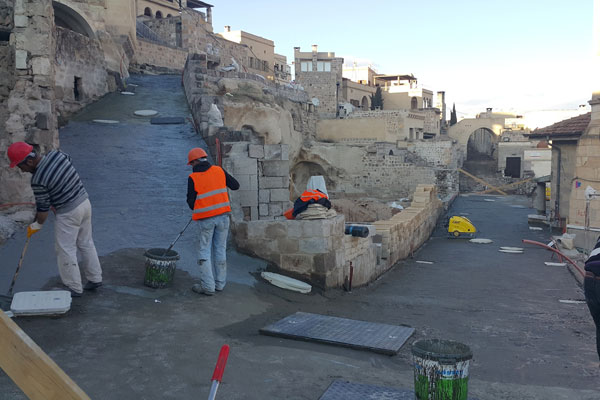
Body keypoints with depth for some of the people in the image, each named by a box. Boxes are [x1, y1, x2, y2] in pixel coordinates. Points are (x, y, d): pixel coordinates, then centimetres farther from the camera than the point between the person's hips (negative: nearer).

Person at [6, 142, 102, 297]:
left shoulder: (38, 180, -24)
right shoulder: (56, 153, -7)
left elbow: (43, 209, -14)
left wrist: (36, 226, 6)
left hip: (68, 214, -8)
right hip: (85, 202, 8)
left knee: (65, 250, 7)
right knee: (86, 244, 19)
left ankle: (74, 288, 17)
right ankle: (95, 278, 30)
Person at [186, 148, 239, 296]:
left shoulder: (193, 178, -6)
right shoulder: (219, 170, 1)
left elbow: (191, 201, -3)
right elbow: (235, 185, 8)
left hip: (205, 219, -3)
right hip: (223, 215, 3)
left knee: (204, 251, 6)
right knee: (220, 249, 12)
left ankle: (208, 286, 4)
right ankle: (219, 283, 19)